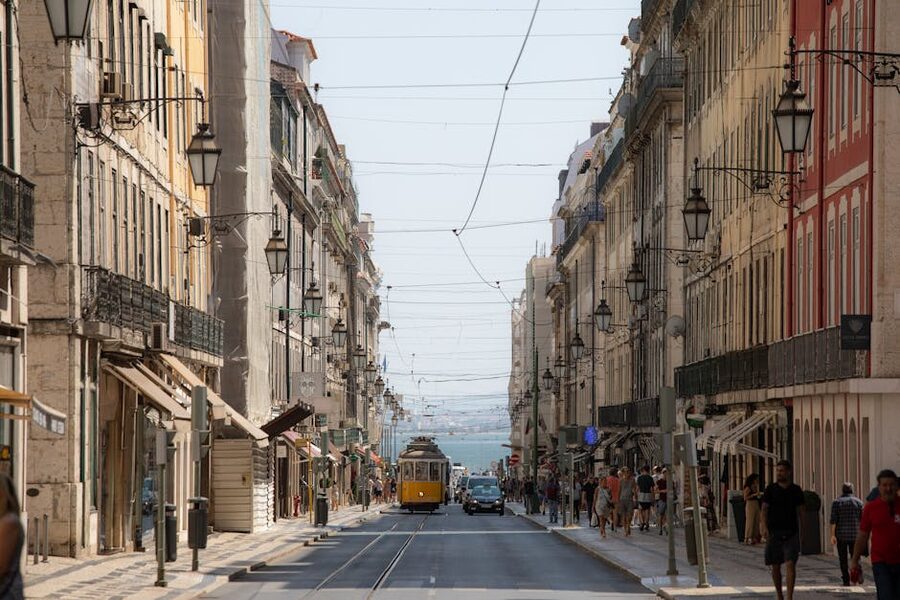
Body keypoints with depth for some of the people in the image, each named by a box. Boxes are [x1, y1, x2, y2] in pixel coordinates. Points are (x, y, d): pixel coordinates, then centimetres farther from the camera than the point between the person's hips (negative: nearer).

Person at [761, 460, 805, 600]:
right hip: (774, 532, 1)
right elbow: (764, 509, 0)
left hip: (791, 533, -1)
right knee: (775, 566, 7)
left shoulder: (796, 490, 5)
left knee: (790, 564, -12)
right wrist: (764, 527, -13)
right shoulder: (771, 489, 3)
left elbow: (800, 511, 11)